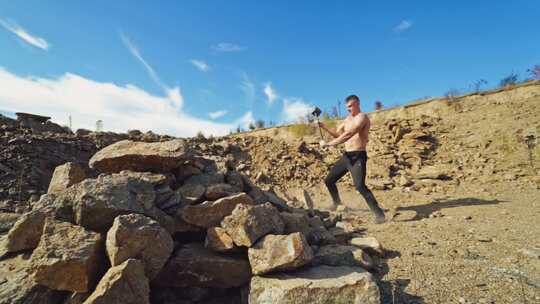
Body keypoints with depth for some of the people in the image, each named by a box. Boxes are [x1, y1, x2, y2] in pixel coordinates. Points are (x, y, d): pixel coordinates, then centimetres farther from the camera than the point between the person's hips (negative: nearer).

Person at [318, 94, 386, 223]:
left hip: (358, 156, -8)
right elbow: (337, 134, 20)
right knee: (329, 180, 13)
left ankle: (379, 214, -10)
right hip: (346, 156, 9)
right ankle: (337, 204, 34)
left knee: (360, 186, -22)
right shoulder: (348, 119, 16)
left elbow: (348, 135, -24)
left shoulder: (362, 117, -12)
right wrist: (324, 127, 6)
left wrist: (328, 144, -24)